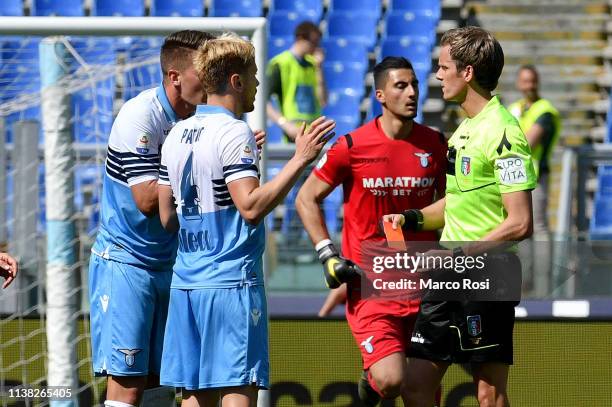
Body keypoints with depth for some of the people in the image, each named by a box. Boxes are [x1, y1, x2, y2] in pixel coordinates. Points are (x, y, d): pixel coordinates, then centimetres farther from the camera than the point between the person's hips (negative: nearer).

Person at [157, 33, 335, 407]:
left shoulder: (177, 135, 13)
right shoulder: (234, 133, -10)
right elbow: (251, 207, -21)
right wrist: (300, 160, -18)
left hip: (187, 284, 8)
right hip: (231, 283, -8)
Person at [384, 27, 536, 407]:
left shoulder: (502, 133, -15)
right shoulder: (465, 127, 13)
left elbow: (520, 223, -20)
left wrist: (460, 255, -19)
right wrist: (414, 218, 11)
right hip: (449, 276, 9)